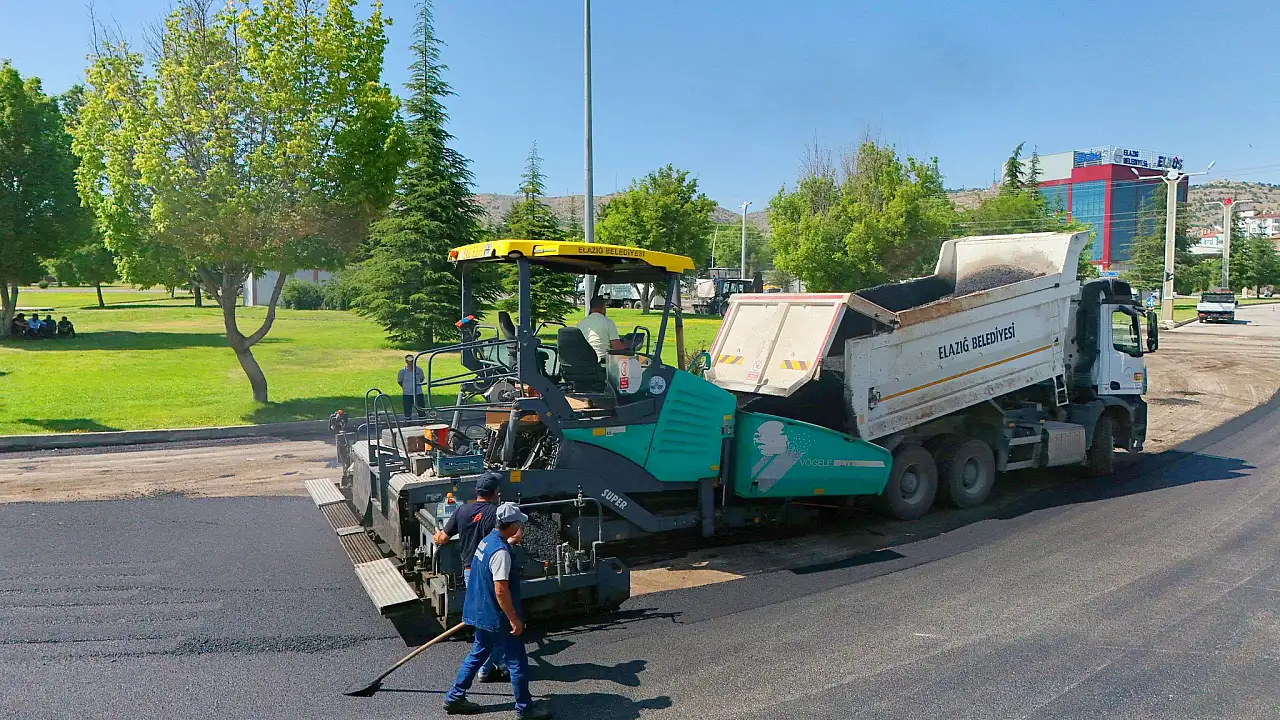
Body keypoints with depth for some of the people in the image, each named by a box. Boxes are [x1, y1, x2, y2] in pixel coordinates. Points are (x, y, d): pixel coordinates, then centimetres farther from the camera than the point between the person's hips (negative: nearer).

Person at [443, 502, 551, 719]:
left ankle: (454, 698, 31)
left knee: (478, 654, 23)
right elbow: (501, 590, -27)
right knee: (517, 662, 4)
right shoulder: (501, 553, -26)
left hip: (482, 612, 9)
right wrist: (514, 620, -22)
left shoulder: (487, 540, 3)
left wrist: (512, 541, 20)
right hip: (498, 618, -9)